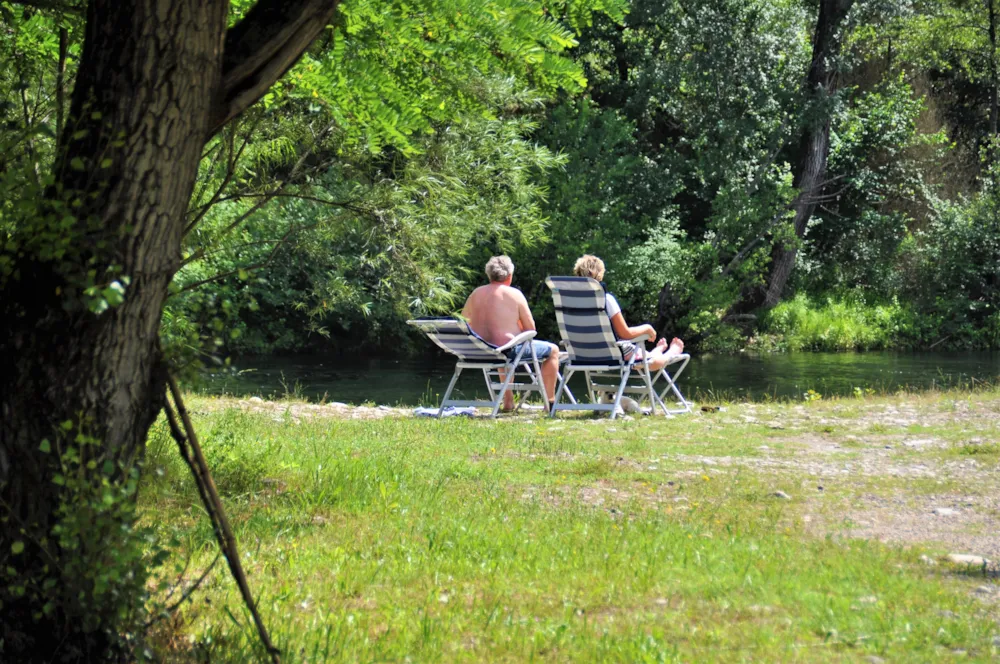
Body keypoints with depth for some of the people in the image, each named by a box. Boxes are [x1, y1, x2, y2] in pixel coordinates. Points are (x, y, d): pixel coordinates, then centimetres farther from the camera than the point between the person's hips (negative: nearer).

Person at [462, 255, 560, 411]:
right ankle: (550, 402, 15)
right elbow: (530, 328, -5)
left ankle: (508, 402, 44)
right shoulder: (514, 294, -7)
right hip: (509, 349, -6)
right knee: (553, 350, 15)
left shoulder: (476, 294, 6)